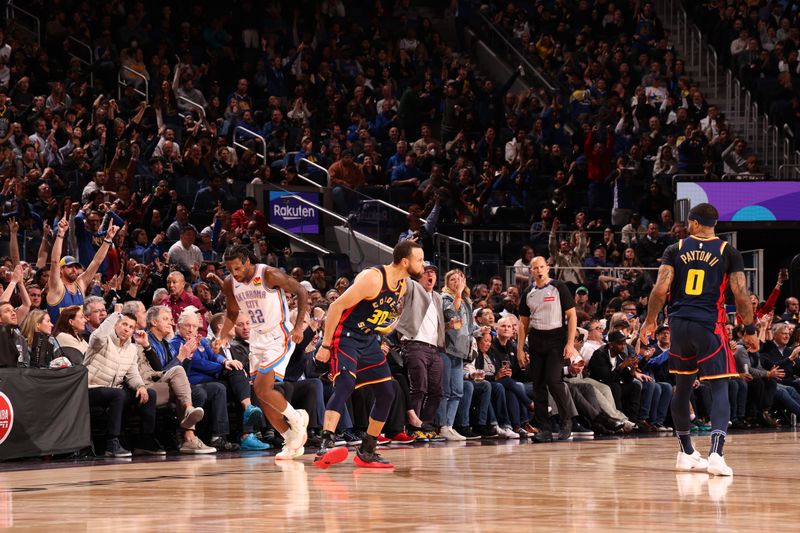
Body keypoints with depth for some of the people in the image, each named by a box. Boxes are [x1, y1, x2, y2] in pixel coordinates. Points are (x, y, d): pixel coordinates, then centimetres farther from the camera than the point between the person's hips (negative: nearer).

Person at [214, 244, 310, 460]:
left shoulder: (270, 275, -19)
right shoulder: (230, 284, 0)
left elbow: (301, 292, -11)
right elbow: (232, 313, 17)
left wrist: (298, 326, -18)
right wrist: (223, 337, 2)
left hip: (279, 337, -7)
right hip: (257, 339, 7)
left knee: (262, 389, -20)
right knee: (263, 396, 4)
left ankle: (296, 419, 4)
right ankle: (292, 442, 15)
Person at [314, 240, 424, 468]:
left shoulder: (402, 285, 4)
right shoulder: (372, 278, -23)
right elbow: (336, 307, -22)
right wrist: (325, 345, -21)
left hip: (369, 339, 9)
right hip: (345, 336, -9)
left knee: (386, 394, 7)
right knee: (345, 385, -29)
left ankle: (366, 452, 18)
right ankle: (325, 446, -41)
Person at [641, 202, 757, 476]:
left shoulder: (675, 250, 4)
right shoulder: (729, 253, 1)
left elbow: (660, 290, -4)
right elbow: (741, 295, -5)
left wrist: (650, 320, 10)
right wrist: (750, 330, 5)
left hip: (679, 324, 3)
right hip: (710, 326, -3)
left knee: (683, 387, 18)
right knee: (719, 389, -3)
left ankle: (686, 453, 28)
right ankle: (715, 454, -22)